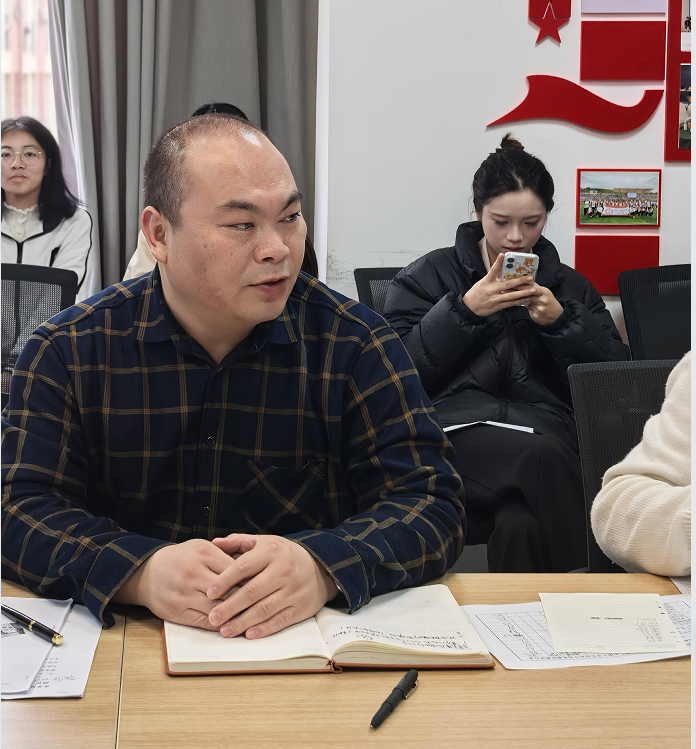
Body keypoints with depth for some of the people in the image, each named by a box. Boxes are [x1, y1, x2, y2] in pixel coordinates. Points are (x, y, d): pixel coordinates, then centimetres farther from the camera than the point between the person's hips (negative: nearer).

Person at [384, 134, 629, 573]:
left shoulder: (568, 286, 25)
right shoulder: (429, 275, 19)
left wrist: (562, 321, 1)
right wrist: (464, 310, -4)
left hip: (546, 433, 1)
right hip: (456, 426, -1)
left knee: (521, 525, -36)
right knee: (541, 456, -36)